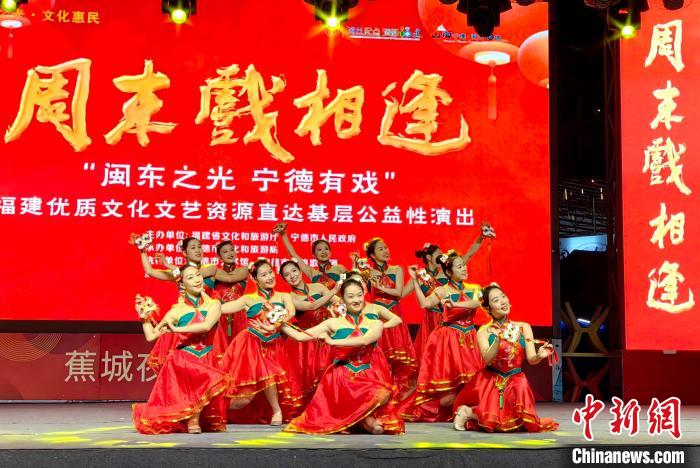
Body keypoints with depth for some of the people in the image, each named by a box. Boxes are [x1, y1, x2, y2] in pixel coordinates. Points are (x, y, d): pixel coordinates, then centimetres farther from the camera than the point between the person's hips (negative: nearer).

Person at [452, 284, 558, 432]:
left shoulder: (524, 327, 2)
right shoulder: (484, 331, -5)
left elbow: (531, 359, -5)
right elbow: (488, 359, -17)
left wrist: (540, 356, -28)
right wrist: (498, 340, -33)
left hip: (516, 381, 4)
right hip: (491, 381, -4)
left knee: (518, 421, -15)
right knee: (494, 420, -26)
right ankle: (466, 411, 5)